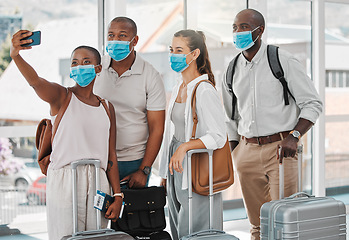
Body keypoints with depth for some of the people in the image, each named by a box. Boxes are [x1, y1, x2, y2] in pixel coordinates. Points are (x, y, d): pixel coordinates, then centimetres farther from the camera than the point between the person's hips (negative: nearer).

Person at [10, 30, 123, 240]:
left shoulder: (106, 107, 14)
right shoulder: (61, 96, 1)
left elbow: (110, 155, 12)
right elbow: (35, 81, -22)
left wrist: (117, 195, 6)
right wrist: (16, 55, -42)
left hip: (98, 182, 4)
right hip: (64, 180, -4)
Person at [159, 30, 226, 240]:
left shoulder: (205, 91, -14)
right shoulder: (178, 89, 12)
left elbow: (218, 136, -21)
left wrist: (185, 147, -31)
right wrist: (165, 173, 19)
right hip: (177, 171, 9)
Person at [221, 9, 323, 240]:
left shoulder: (283, 60, -3)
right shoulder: (233, 69, 10)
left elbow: (313, 103, -3)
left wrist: (294, 136, -16)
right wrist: (235, 152, 14)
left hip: (280, 148, -4)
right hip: (247, 150, 4)